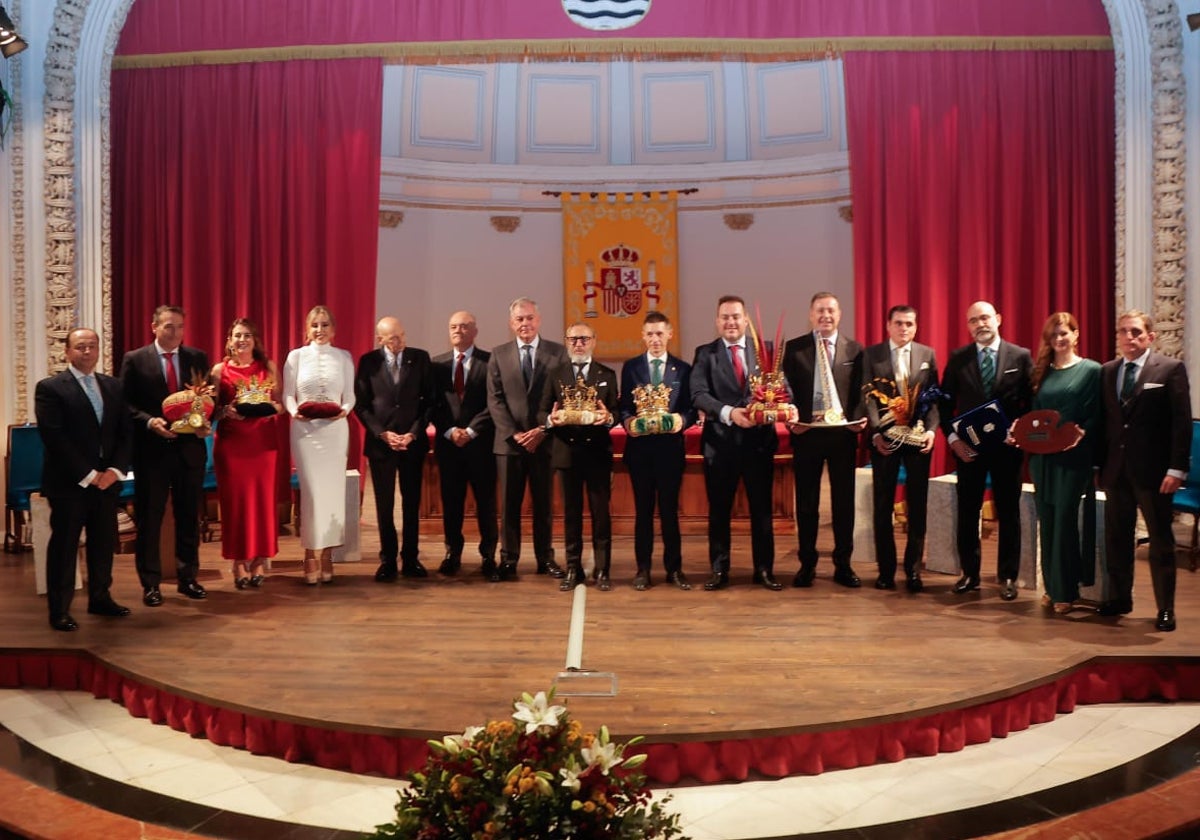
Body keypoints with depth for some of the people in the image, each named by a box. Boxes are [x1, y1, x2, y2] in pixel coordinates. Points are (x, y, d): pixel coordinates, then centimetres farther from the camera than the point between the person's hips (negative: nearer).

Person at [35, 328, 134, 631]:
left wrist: (115, 469, -7)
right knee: (64, 545, 3)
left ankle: (100, 598, 25)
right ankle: (59, 610, 12)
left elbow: (126, 432, 7)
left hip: (107, 480, 5)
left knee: (103, 543, 12)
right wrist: (88, 475, -15)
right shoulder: (50, 388, -5)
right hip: (69, 482, -5)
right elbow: (54, 438, -13)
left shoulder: (113, 386, 10)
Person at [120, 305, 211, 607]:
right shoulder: (135, 359, 1)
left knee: (189, 516, 10)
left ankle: (188, 578, 22)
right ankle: (150, 584, 16)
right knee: (149, 518, 5)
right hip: (151, 449, -2)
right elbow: (126, 403, -2)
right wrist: (150, 422, -17)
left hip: (190, 448, 2)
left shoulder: (198, 358, 7)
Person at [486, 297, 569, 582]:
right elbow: (495, 400, 2)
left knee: (544, 503, 8)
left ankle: (545, 558, 18)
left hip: (545, 440, 0)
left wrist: (543, 430, -10)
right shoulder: (499, 355, 6)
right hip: (509, 441, 1)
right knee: (509, 504, 5)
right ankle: (508, 560, 12)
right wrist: (514, 433, -9)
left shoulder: (558, 352, 3)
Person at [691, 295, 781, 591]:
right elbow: (698, 394, -9)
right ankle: (719, 570, 20)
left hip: (759, 439, 1)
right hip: (720, 441, -1)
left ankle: (764, 569, 21)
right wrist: (729, 412, -24)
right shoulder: (705, 353, 3)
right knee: (719, 509, 8)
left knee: (762, 508, 9)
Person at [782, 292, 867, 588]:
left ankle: (843, 565, 18)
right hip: (806, 432, 0)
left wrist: (860, 419, -13)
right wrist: (790, 420, -12)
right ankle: (807, 564, 18)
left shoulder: (855, 349, 6)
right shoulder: (793, 348, 4)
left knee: (844, 500, 7)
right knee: (806, 501, 7)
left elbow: (860, 392, 3)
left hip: (843, 433, 1)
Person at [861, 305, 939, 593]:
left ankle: (913, 570, 15)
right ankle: (886, 569, 15)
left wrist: (931, 430, -10)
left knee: (917, 505, 5)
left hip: (918, 437, 1)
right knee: (882, 505, 4)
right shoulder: (871, 354, 2)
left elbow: (934, 396, 4)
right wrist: (876, 432, -15)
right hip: (885, 437, -1)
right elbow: (868, 396, -4)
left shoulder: (928, 354, 8)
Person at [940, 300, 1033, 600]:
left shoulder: (1021, 356, 1)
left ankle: (1008, 576, 17)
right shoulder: (957, 358, 3)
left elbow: (1032, 401, 2)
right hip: (968, 446, 1)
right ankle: (970, 573, 19)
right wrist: (952, 437, -7)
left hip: (1007, 445, -1)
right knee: (967, 512, 7)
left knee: (1008, 513, 7)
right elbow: (946, 403, 3)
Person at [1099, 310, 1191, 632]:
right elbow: (1103, 420, 9)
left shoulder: (1171, 369, -5)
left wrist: (1177, 469, -14)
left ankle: (1165, 608, 17)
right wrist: (1098, 463, 3)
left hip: (1152, 470, -4)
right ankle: (1120, 597, 26)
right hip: (1116, 469, 4)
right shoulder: (1107, 372, 8)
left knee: (1160, 539, 6)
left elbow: (1182, 422, -9)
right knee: (1116, 537, 12)